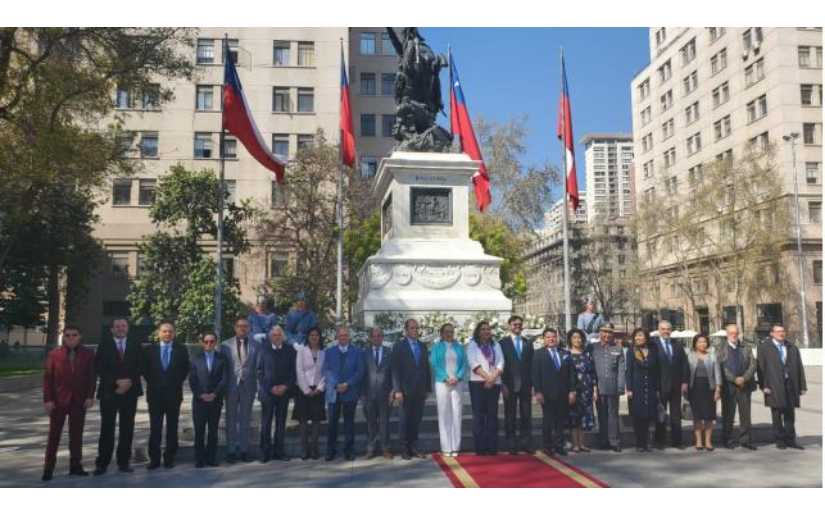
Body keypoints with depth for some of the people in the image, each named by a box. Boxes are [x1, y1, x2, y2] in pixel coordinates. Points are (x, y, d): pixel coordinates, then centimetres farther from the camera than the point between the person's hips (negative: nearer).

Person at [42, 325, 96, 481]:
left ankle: (75, 465, 14)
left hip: (79, 400, 1)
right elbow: (47, 378, -1)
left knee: (76, 434, 7)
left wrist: (90, 396, -6)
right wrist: (48, 399, -8)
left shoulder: (88, 354, 2)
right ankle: (49, 468, 9)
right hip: (58, 400, -1)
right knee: (54, 435, 3)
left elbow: (91, 377, 2)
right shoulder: (54, 354, 0)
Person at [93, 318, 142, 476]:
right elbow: (99, 368, -3)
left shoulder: (135, 346, 9)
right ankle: (102, 463, 5)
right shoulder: (104, 346, 4)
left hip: (130, 391, 2)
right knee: (107, 429, -2)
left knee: (127, 428, 4)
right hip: (109, 392, -2)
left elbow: (139, 367, 5)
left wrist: (129, 381, -11)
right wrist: (116, 382, -13)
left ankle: (124, 462, 11)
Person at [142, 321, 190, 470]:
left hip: (174, 394, 0)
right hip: (155, 394, 0)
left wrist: (177, 383, 0)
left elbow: (185, 369, 7)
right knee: (155, 428, 2)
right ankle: (154, 459, 8)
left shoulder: (181, 350, 3)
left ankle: (169, 458, 13)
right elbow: (144, 369, 8)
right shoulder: (149, 349, 4)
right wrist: (151, 382, 2)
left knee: (172, 428, 5)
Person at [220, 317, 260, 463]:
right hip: (231, 386, 0)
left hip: (248, 386, 1)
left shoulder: (256, 345, 4)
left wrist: (258, 385, -7)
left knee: (245, 419, 8)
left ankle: (244, 450, 15)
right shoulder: (226, 345, 3)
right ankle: (231, 451, 13)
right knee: (231, 420, 6)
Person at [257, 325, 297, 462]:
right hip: (267, 392, -1)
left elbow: (293, 372, 5)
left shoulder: (290, 351, 6)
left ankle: (279, 451, 12)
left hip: (284, 392, 2)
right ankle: (265, 452, 6)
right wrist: (270, 388, -8)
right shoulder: (264, 350, 3)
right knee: (266, 423, 0)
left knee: (281, 423, 5)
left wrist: (285, 387, -8)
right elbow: (260, 372, 1)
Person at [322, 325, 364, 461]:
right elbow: (326, 370, 2)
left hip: (350, 392, 0)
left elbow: (360, 372, 1)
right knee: (332, 422, 1)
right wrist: (336, 385, -11)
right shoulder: (330, 352, 9)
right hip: (333, 392, 1)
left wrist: (347, 384, -10)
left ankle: (349, 451, 12)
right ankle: (331, 451, 11)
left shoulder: (356, 352, 6)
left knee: (349, 422, 5)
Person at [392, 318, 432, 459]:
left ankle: (414, 447, 14)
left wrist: (428, 388, 9)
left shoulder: (422, 346, 12)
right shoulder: (399, 346, -2)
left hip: (420, 390, 4)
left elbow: (426, 367, 13)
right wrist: (397, 390, -12)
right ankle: (404, 449, 11)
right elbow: (395, 370, -6)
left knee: (417, 420, 6)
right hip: (406, 390, -4)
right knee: (405, 419, 3)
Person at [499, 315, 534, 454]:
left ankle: (526, 443, 11)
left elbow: (531, 365, 9)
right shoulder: (503, 343, 2)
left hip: (526, 385, 3)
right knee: (510, 416, 3)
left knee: (526, 416, 4)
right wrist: (504, 385, -10)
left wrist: (533, 385, 2)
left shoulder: (528, 343, 12)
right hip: (510, 385, -3)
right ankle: (512, 445, 9)